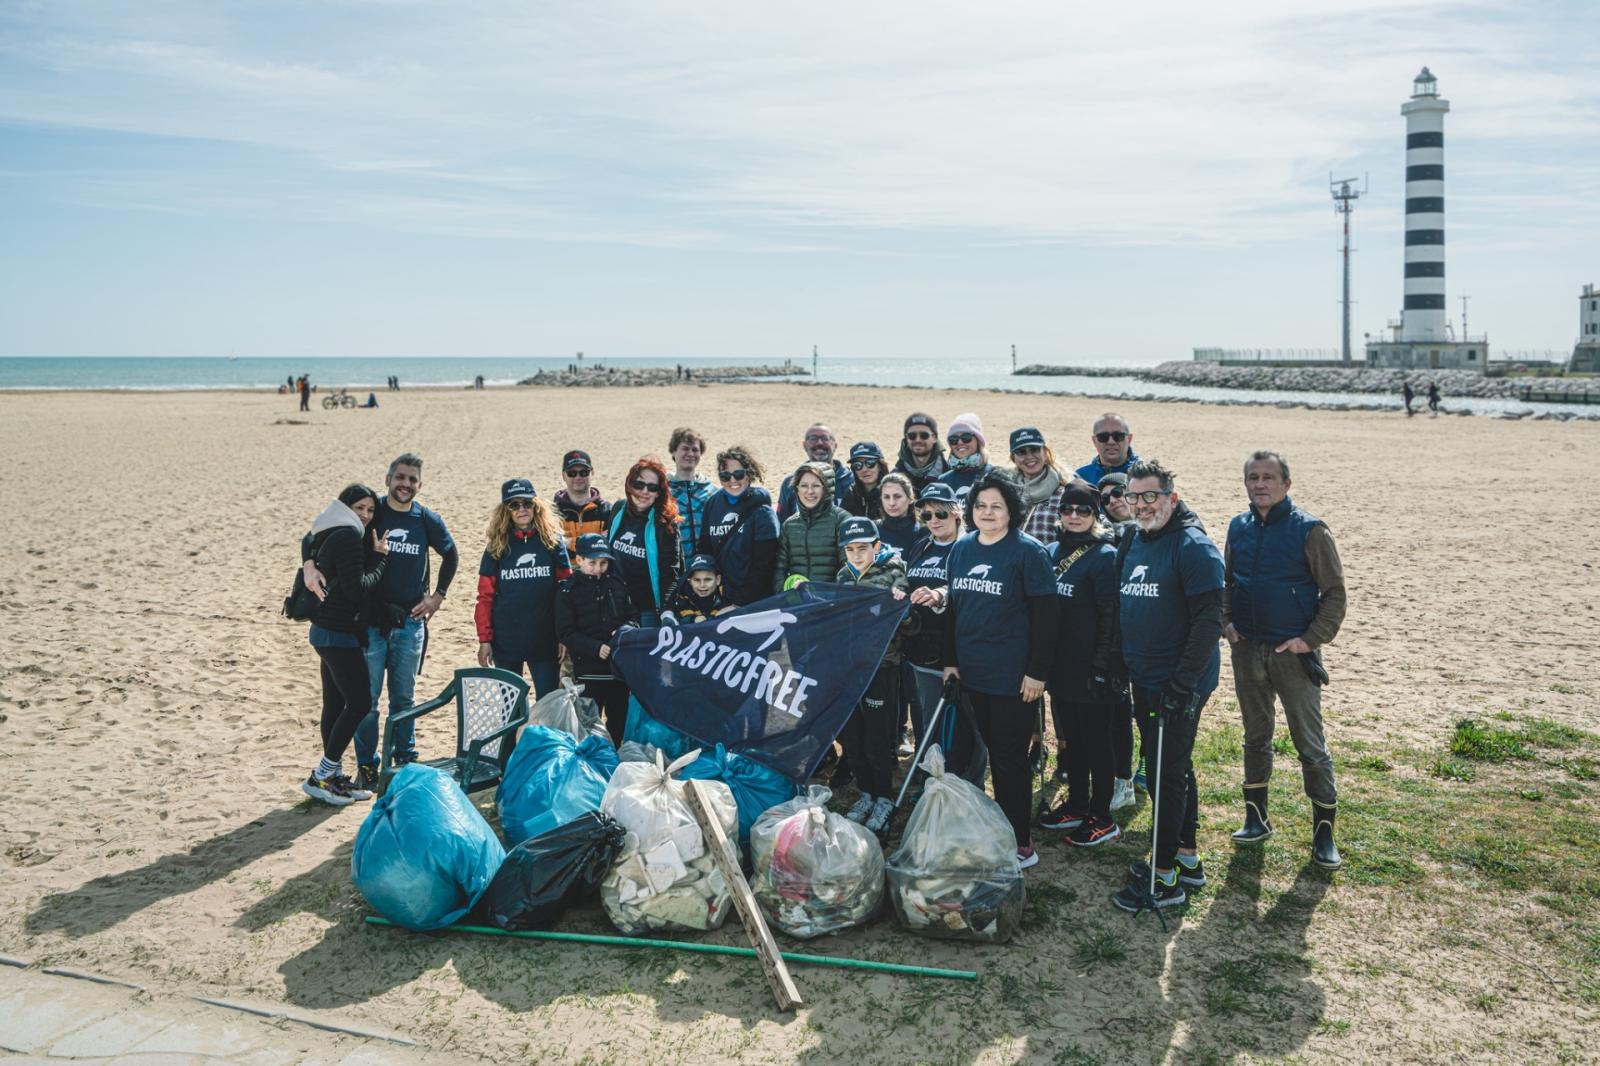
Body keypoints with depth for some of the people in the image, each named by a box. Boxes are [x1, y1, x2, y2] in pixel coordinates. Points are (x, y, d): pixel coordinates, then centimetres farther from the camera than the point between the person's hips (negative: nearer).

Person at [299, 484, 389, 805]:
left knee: (335, 704, 12)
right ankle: (320, 777, -1)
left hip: (325, 631, 10)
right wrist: (379, 557, -10)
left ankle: (333, 776, 18)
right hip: (339, 633, -10)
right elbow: (357, 588, -19)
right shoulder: (349, 536, -15)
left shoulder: (329, 534, 14)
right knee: (359, 703, -6)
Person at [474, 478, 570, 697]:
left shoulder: (552, 541, 0)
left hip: (546, 640, -1)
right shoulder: (497, 546, 3)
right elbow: (486, 597, 2)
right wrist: (484, 640, -3)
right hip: (505, 642, 1)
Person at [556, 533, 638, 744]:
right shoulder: (568, 590, -4)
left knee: (619, 719, 14)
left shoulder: (617, 583, 6)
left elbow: (633, 616, 13)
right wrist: (596, 648, -20)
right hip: (589, 670, -4)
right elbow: (565, 632, -9)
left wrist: (627, 629, -10)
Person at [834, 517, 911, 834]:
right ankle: (866, 793, 29)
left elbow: (909, 623, -7)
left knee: (876, 740, 0)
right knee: (851, 736, 11)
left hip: (881, 665, -5)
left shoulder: (894, 572, -7)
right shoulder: (844, 574, 8)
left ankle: (884, 799, 19)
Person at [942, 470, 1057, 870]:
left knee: (1010, 758, 0)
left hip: (1012, 676, -6)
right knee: (987, 753, 15)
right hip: (970, 672, 6)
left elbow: (1044, 616, -12)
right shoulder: (961, 548, 8)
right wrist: (950, 660, 10)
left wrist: (1037, 672, -15)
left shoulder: (1028, 551, -10)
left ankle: (1020, 844, 11)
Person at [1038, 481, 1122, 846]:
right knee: (1069, 739, 16)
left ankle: (1101, 819, 15)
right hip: (1060, 666, 7)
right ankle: (1076, 805, 30)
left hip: (1091, 671, -7)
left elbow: (1110, 616, -15)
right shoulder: (1052, 552, 9)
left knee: (1096, 742, 4)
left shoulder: (1105, 556, -12)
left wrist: (1102, 665, -18)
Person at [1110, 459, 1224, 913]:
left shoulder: (1192, 546, -16)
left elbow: (1208, 622, -20)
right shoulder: (1133, 544, 10)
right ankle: (1187, 857, 31)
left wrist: (1181, 683, -23)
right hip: (1144, 682, 8)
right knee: (1171, 769, 17)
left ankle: (1165, 878, 6)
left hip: (1178, 685, -8)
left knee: (1167, 774, -3)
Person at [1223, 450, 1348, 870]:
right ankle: (1256, 819, 27)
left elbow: (1335, 592, -8)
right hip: (1247, 650, 5)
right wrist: (1227, 621, 3)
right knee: (1255, 737, 15)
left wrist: (1311, 638, -15)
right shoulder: (1239, 527, 6)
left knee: (1310, 744, 2)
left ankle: (1324, 831, 13)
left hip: (1294, 652, -5)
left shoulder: (1309, 530, -10)